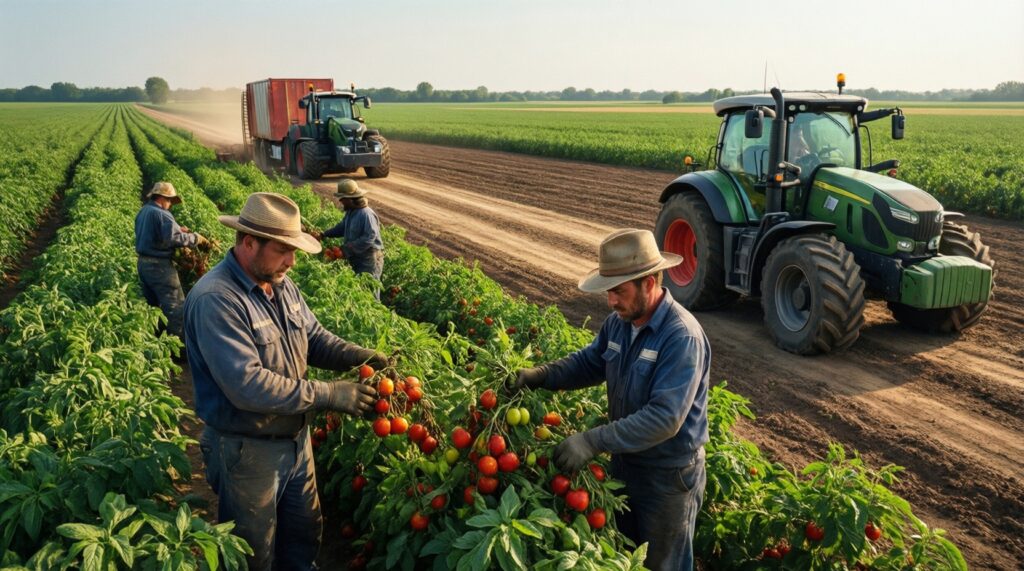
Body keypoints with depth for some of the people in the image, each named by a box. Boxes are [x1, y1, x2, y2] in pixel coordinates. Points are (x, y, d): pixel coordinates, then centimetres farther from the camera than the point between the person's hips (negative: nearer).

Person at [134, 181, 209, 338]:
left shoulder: (142, 211, 11)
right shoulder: (161, 214, -18)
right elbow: (175, 238, -28)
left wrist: (176, 229, 13)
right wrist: (196, 238, -16)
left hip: (143, 262, 10)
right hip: (159, 265, -9)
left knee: (151, 304, 19)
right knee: (175, 306, -3)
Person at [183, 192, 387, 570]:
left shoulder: (281, 285, 0)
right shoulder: (215, 299, -28)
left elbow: (314, 337, 10)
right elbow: (247, 385, -34)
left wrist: (357, 355, -11)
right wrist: (329, 395, -31)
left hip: (297, 437, 8)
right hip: (247, 449, -8)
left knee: (304, 533, 25)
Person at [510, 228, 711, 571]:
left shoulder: (682, 337, -30)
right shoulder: (620, 322, -6)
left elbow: (665, 418, -35)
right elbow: (589, 362, 9)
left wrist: (594, 442, -38)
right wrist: (540, 375, -9)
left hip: (668, 475, -7)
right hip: (624, 461, 7)